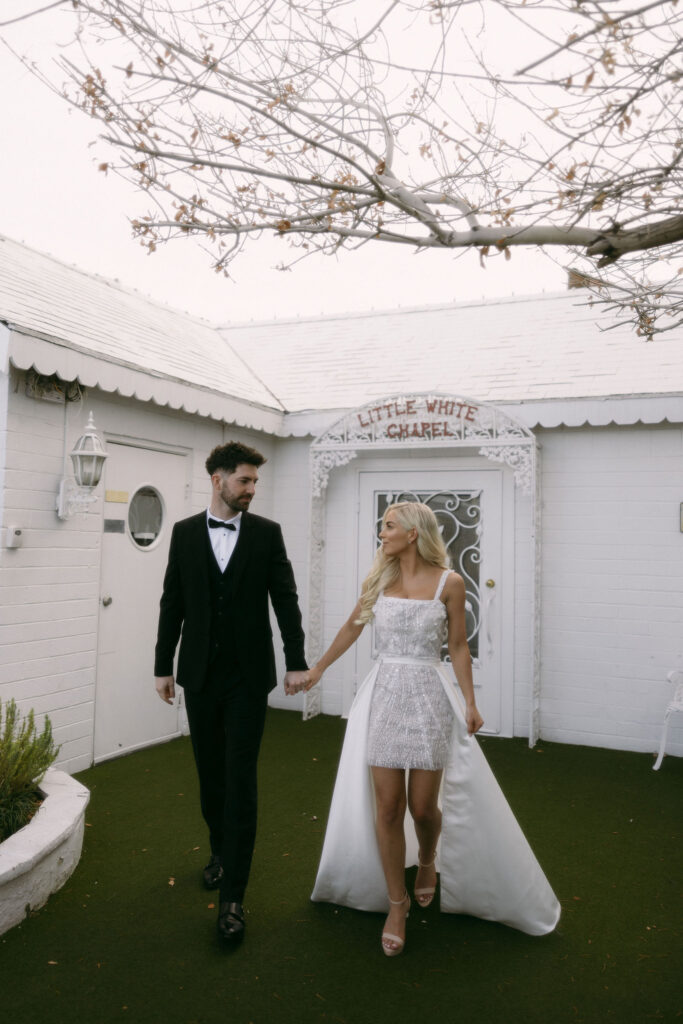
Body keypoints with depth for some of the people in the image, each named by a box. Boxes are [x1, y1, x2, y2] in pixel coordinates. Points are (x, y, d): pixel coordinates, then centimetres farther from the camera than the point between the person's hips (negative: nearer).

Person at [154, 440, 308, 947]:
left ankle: (233, 895, 5)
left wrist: (297, 660, -7)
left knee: (240, 781, -3)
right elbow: (173, 604, 4)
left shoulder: (267, 532, -2)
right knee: (210, 773, 17)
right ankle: (222, 850, 41)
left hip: (248, 676, -2)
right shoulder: (185, 532, 2)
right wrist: (163, 666, 4)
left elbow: (286, 599, -2)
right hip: (200, 674, 3)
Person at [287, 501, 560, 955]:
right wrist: (317, 670, 21)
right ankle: (396, 904, 20)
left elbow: (458, 646, 1)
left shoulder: (448, 582, -5)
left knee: (422, 806, 5)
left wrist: (470, 702, -2)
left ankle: (427, 861, 41)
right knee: (386, 807, 2)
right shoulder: (380, 579, 3)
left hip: (429, 695, -2)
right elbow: (353, 627, 15)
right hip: (385, 693, 2)